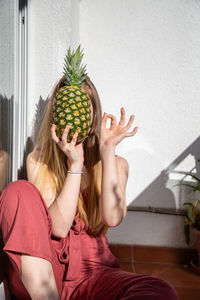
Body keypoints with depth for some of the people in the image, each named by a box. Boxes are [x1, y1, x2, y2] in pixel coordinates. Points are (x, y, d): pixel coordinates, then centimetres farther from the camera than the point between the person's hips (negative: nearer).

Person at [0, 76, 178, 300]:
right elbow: (58, 228, -9)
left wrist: (108, 151, -12)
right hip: (38, 270, 0)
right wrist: (75, 164, -15)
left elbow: (113, 218, -12)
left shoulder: (115, 164, 9)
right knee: (20, 190, -25)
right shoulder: (38, 161, 6)